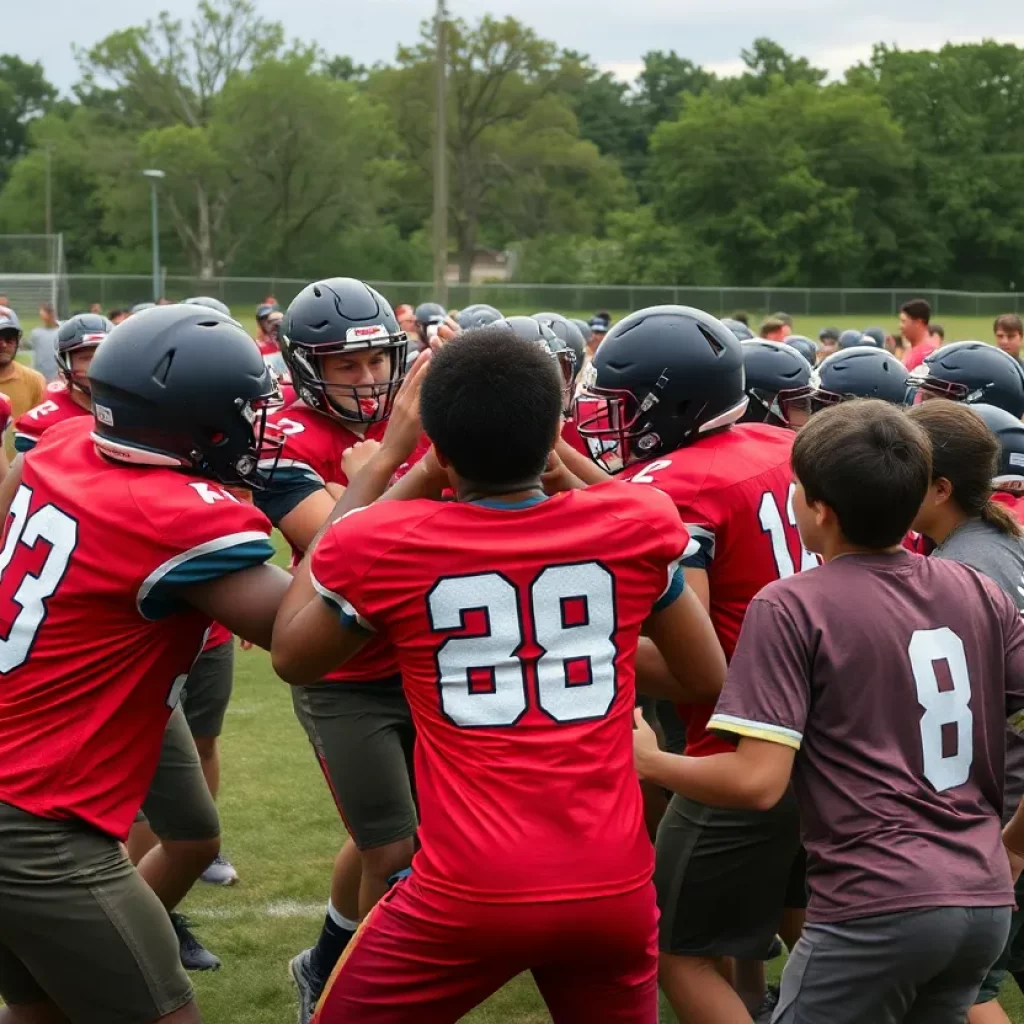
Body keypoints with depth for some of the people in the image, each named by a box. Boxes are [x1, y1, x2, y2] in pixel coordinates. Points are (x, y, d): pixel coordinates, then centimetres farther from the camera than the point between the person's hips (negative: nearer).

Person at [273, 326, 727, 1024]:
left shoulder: (386, 548, -7)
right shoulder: (635, 528, -2)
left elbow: (293, 658, 15)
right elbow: (708, 675, 14)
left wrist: (379, 470, 16)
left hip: (471, 894, -2)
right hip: (614, 887, 2)